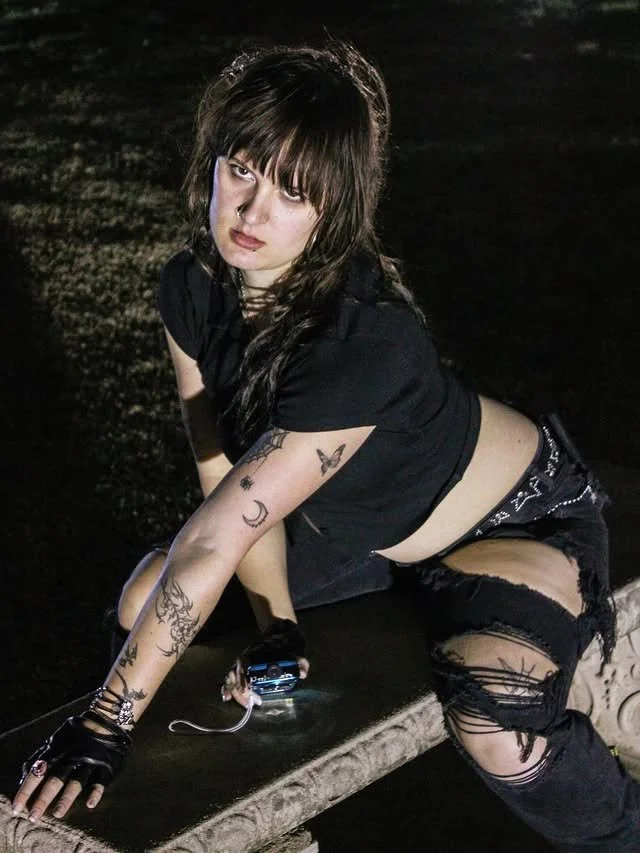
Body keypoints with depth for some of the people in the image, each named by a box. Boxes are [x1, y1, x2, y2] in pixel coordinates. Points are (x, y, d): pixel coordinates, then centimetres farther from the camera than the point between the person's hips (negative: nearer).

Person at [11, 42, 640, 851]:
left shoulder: (366, 339, -38)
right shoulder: (192, 288, -16)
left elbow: (214, 542, -38)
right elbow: (228, 472, -8)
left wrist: (107, 723, -35)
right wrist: (276, 627, -13)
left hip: (523, 518, -7)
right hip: (363, 517, 8)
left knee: (490, 718, -35)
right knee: (145, 600, 2)